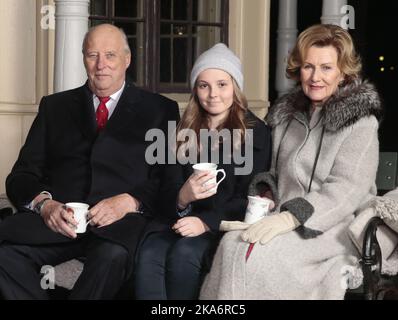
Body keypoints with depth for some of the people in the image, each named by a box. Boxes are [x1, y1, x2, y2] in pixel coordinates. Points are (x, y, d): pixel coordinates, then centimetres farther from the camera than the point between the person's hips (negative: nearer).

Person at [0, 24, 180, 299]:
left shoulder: (160, 110, 15)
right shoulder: (55, 106, 22)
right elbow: (23, 175, 15)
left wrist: (128, 202, -15)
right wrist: (43, 203, -8)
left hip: (122, 221, -2)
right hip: (58, 216, 2)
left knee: (114, 255, -39)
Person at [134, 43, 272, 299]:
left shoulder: (257, 133, 4)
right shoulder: (185, 132, 15)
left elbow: (250, 199, -3)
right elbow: (169, 190, 7)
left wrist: (207, 221, -19)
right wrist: (183, 197, -19)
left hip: (225, 224, -3)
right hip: (180, 219, 3)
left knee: (183, 255, -34)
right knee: (148, 256, -31)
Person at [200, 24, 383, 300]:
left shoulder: (359, 121, 0)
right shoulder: (285, 114, 18)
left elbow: (347, 189, -11)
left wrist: (290, 218, -23)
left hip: (332, 228, -5)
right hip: (285, 221, 5)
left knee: (258, 255, -31)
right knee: (232, 244, -28)